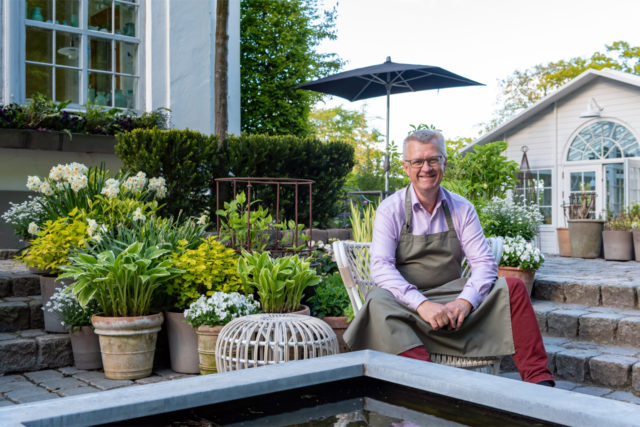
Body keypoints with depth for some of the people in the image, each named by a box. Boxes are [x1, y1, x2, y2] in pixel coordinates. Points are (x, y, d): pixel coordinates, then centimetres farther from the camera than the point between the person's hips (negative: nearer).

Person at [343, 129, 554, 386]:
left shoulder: (462, 209, 6)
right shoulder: (391, 210, -3)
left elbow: (484, 263, 1)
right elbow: (381, 266, -14)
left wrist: (465, 301, -19)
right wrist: (421, 304, -28)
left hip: (452, 300, 3)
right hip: (407, 304, -3)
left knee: (513, 287, -15)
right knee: (378, 301, -35)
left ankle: (538, 380, -16)